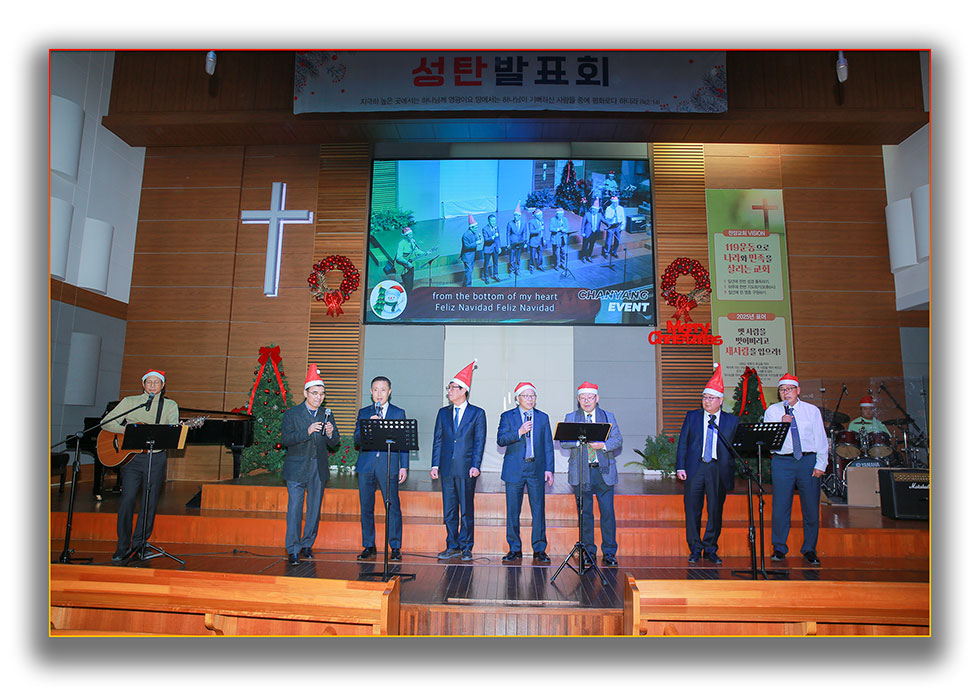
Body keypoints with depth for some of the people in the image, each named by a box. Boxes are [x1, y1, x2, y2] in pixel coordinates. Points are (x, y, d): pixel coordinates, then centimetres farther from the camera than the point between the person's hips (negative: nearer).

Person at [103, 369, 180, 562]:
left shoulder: (170, 405, 10)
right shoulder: (129, 402, 10)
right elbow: (106, 422, 5)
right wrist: (128, 430, -10)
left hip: (156, 458, 0)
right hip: (131, 457, 0)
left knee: (150, 503, 0)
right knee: (127, 500, -7)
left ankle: (138, 545, 12)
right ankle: (122, 548, 4)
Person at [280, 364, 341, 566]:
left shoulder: (327, 415, 9)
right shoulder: (291, 414, -1)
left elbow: (334, 444, 6)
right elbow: (286, 440, -12)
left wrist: (331, 434, -16)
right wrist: (307, 432, -24)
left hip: (319, 469, 4)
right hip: (297, 469, -3)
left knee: (314, 509, 9)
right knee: (295, 508, -5)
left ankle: (307, 545, 23)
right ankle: (293, 550, 3)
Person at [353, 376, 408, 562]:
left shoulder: (399, 413, 9)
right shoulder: (363, 413, 13)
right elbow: (356, 441, 5)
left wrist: (404, 467, -1)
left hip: (389, 466, -2)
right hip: (366, 466, 2)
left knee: (393, 506, -4)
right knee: (366, 508, 6)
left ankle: (395, 547, 6)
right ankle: (369, 546, 18)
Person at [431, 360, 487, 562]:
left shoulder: (477, 413, 1)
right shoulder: (443, 413, 12)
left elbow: (479, 442, -2)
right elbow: (438, 440, 10)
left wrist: (475, 466, -11)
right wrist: (435, 465, 3)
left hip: (466, 468, -4)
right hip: (447, 468, 4)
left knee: (466, 510, 1)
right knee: (449, 510, 8)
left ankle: (466, 548, 12)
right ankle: (452, 546, 18)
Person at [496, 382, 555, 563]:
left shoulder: (543, 417, 10)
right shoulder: (507, 417, 6)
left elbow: (548, 445, 8)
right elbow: (500, 440, -5)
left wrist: (549, 469, 1)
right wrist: (519, 432, -18)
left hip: (536, 469, 1)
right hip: (514, 470, -1)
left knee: (538, 510, 2)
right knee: (513, 511, 3)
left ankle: (539, 549, 13)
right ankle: (514, 549, 15)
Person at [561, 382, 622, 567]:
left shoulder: (608, 417, 11)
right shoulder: (570, 418, 9)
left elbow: (618, 440, 3)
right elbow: (563, 441, -1)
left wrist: (603, 445, -15)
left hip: (604, 471, 0)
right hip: (580, 472, 0)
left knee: (608, 512, -1)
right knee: (585, 513, 5)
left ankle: (609, 553, 11)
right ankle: (588, 552, 17)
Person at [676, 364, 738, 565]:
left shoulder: (731, 421, 8)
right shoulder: (692, 417, 10)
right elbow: (682, 443, 7)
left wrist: (731, 470, -4)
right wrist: (680, 467, -2)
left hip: (719, 470, 0)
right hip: (695, 468, 0)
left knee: (716, 511, 5)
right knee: (692, 510, 1)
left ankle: (710, 549, 18)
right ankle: (695, 549, 13)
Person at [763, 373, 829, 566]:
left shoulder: (812, 410, 10)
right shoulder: (772, 411, 7)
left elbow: (821, 439, 7)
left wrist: (820, 464, -1)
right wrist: (782, 424, -16)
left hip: (808, 461, 1)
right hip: (782, 461, -1)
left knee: (811, 507, 2)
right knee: (780, 507, -2)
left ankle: (809, 550, 17)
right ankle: (779, 549, 11)